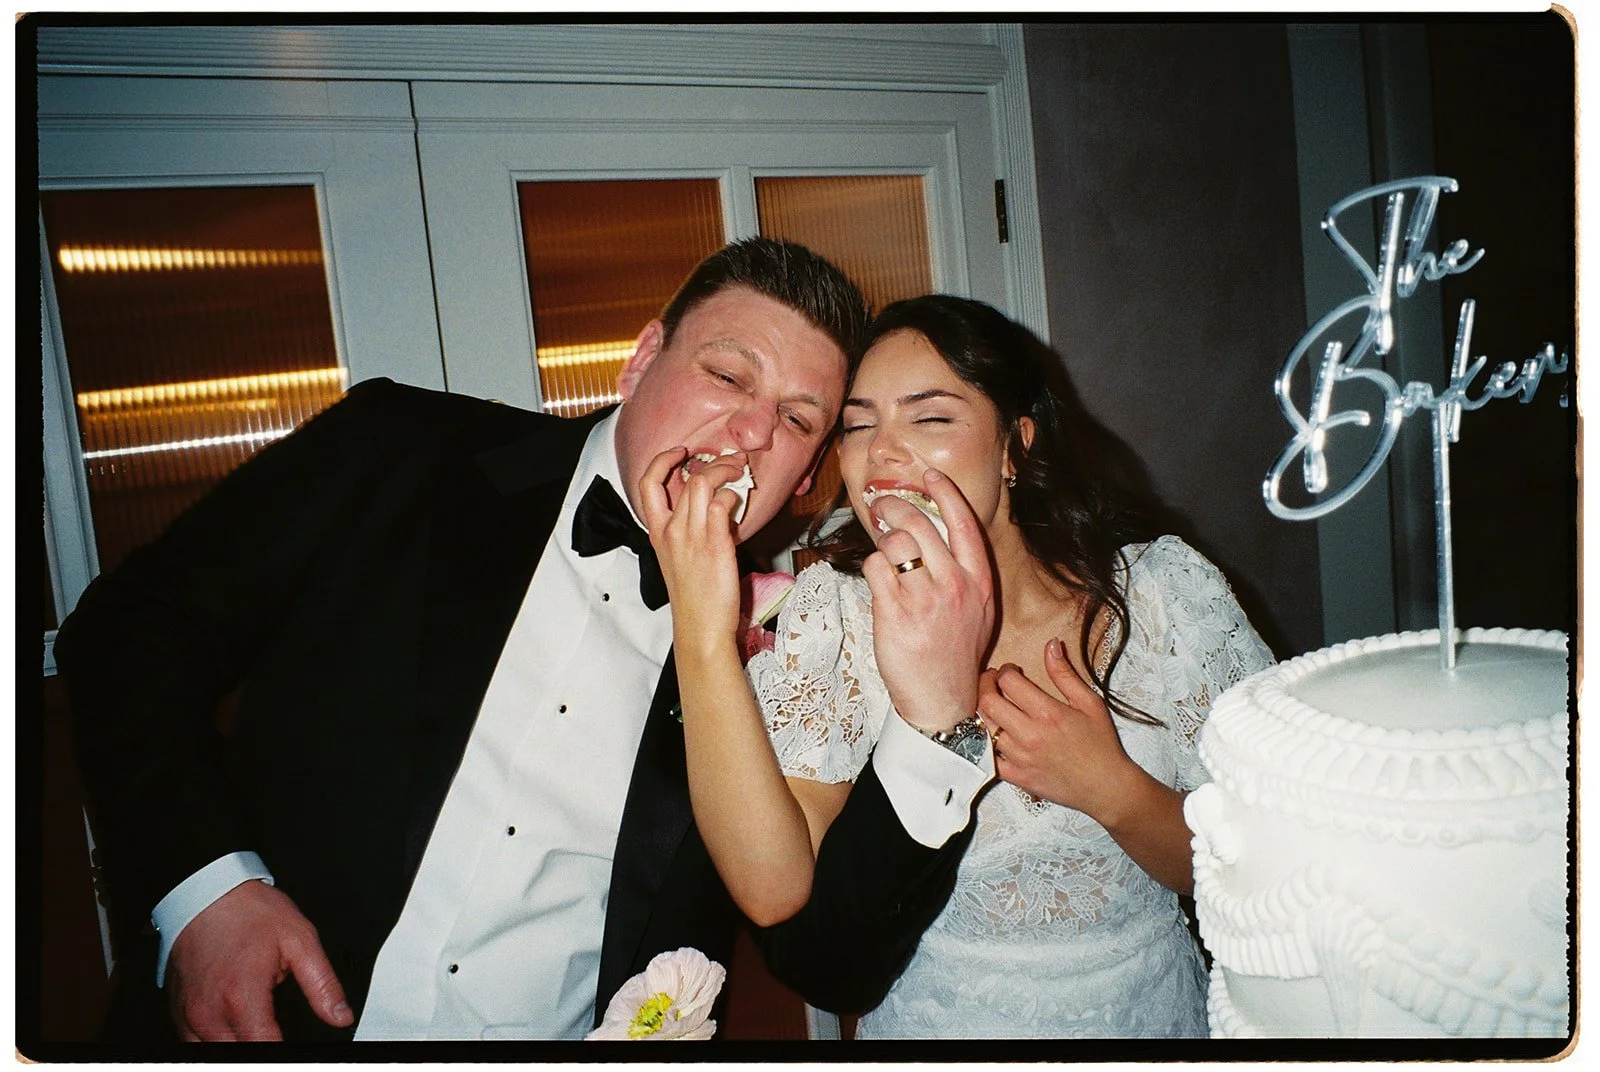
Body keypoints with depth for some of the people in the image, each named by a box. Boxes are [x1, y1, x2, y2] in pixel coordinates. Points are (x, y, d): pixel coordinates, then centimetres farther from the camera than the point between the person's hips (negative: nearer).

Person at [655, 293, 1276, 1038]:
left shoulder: (1164, 591, -9)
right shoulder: (833, 612, -10)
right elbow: (772, 887, -21)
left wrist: (1107, 787, -21)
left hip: (1154, 1010, 1)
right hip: (929, 1018, 0)